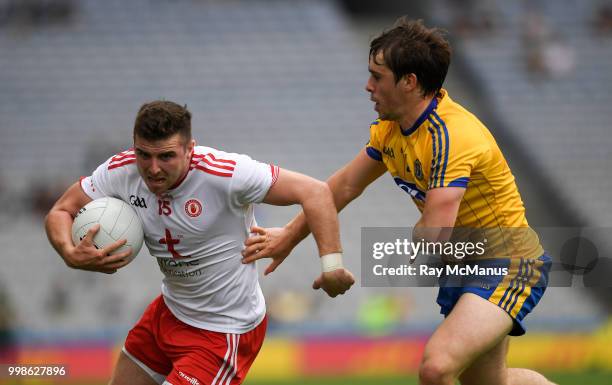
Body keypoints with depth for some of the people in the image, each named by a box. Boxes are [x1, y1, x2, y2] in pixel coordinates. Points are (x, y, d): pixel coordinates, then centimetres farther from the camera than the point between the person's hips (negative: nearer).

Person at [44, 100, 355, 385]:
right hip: (170, 311, 7)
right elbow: (61, 212, -4)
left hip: (224, 333, -7)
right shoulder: (121, 171, -14)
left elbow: (314, 192, -29)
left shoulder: (225, 174, -30)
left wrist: (331, 264, -38)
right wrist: (72, 255, -27)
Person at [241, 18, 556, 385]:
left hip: (509, 264, -10)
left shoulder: (451, 135, -29)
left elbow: (432, 237, -33)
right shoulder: (390, 128, 0)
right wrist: (289, 237, 20)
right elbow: (346, 185, 16)